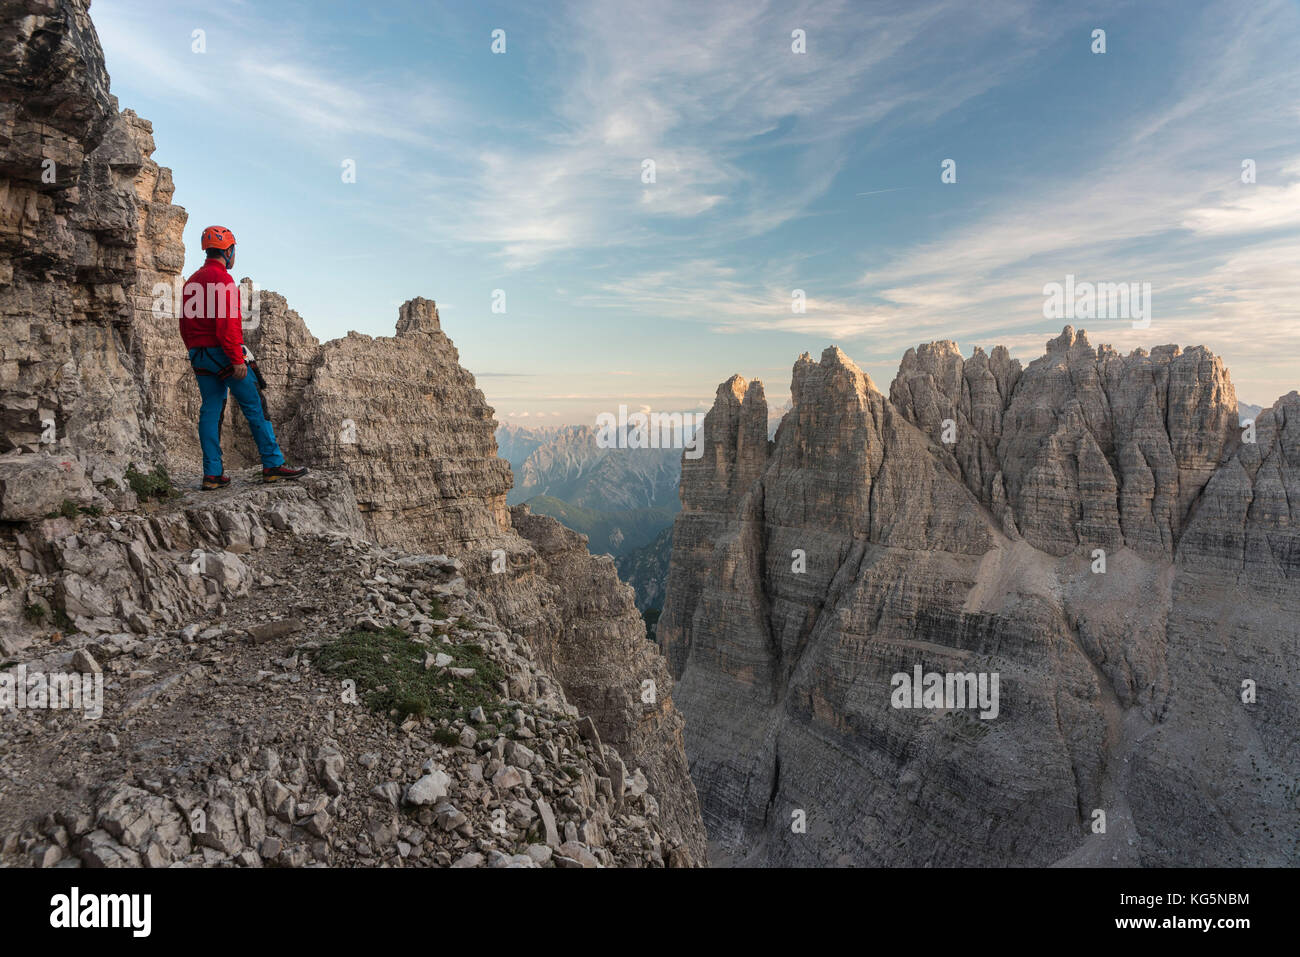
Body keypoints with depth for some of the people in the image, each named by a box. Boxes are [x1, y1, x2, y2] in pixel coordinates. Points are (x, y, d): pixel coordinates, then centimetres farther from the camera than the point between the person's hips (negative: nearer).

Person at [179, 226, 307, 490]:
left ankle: (212, 474, 6)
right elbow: (227, 323, -19)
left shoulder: (191, 281, 17)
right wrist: (237, 359, -20)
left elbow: (185, 324, 19)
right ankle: (272, 465, -3)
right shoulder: (222, 280, -11)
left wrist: (196, 353, 23)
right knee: (255, 407, -3)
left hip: (199, 356, 9)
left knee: (210, 410, 7)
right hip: (222, 353, -9)